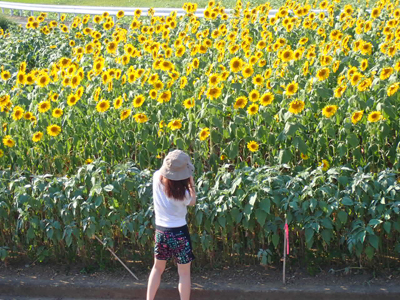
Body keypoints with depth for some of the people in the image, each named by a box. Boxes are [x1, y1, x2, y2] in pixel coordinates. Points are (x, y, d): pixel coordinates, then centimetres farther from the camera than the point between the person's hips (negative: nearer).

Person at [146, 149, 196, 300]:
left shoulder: (157, 177, -12)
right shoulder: (182, 193, -21)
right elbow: (192, 202, 2)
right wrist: (191, 183, -1)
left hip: (160, 231, 5)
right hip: (179, 232, -5)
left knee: (158, 268, 22)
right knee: (184, 273, 8)